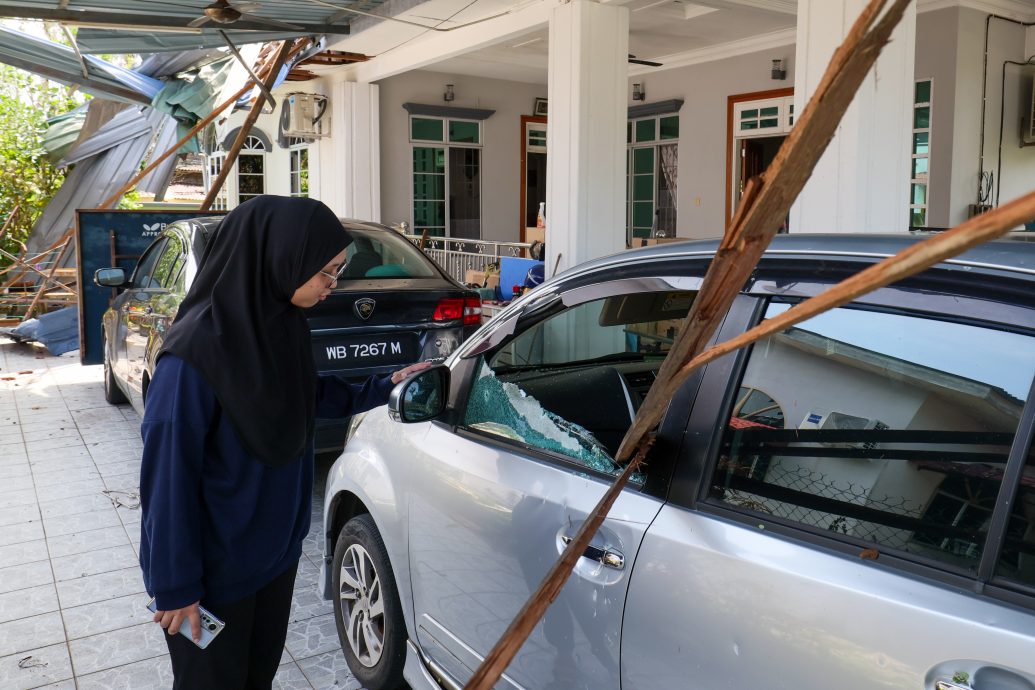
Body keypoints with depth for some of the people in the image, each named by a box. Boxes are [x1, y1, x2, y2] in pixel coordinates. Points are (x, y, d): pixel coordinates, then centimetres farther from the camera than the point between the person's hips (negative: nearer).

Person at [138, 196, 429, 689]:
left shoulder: (283, 323, -6)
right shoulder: (195, 352, -28)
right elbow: (168, 475, -22)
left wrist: (382, 388, 7)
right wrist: (176, 587, -15)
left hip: (276, 546, 6)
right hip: (215, 566, -6)